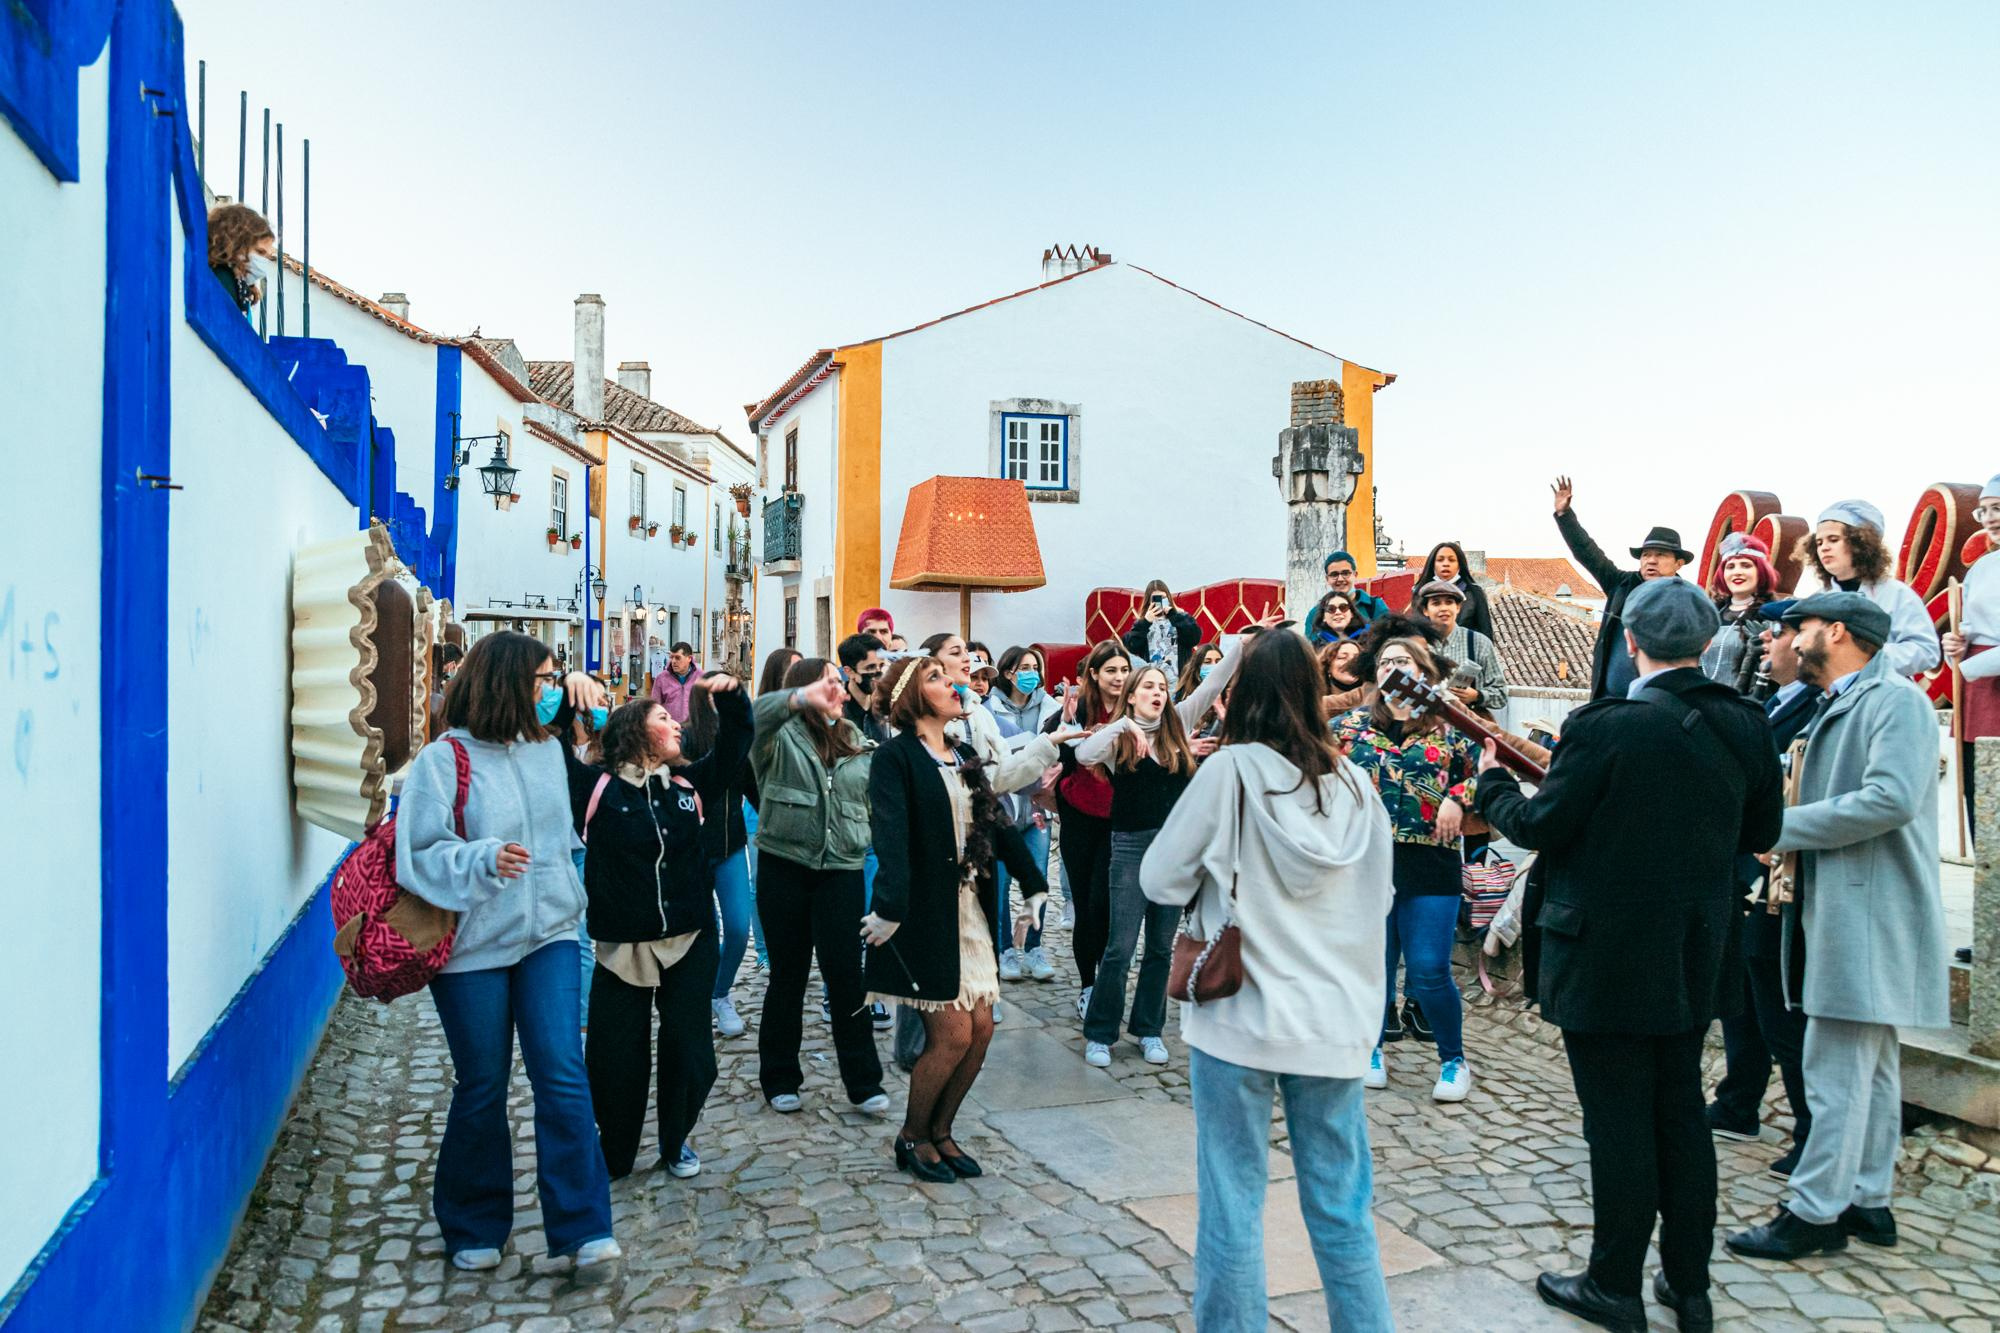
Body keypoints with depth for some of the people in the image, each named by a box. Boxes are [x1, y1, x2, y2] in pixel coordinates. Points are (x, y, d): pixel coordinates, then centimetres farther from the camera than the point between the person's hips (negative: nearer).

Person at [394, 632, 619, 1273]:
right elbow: (416, 856, -16)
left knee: (563, 1076, -5)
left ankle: (581, 1226, 4)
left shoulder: (547, 748, 5)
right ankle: (474, 1227, 30)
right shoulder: (443, 760, -11)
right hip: (473, 949, -4)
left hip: (548, 934, 4)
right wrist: (483, 859, -29)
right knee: (482, 1089, 9)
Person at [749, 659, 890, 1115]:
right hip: (784, 867, -2)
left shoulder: (858, 744, 10)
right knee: (788, 975, 9)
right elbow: (756, 713, -27)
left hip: (842, 869, 2)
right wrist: (803, 698, -44)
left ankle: (864, 1081, 11)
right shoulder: (781, 736, -4)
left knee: (847, 974, 0)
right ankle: (779, 1078, 25)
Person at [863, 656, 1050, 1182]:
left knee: (980, 1027, 6)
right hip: (925, 911, -7)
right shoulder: (896, 757, -10)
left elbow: (997, 825, 15)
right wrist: (890, 905, -35)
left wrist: (1034, 884, 11)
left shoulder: (965, 756, 13)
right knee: (952, 1033, -5)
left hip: (970, 907, 7)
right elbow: (891, 835, -24)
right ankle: (912, 1137, 19)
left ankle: (940, 1131, 26)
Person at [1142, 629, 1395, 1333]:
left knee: (1232, 1203, 9)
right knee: (1341, 1209, 15)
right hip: (1334, 1023, 4)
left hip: (1239, 1018, -3)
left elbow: (1159, 879, -5)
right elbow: (1379, 897, 12)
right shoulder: (1352, 782, 0)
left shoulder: (1230, 771, -11)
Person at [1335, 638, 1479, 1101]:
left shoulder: (1448, 725, 4)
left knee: (1429, 971, -2)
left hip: (1430, 866, -2)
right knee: (1374, 966, 10)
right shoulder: (1352, 723, 9)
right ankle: (1371, 1050, 30)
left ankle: (1454, 1060, 20)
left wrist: (1457, 799, -12)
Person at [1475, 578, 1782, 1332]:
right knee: (1681, 1113, 18)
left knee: (1618, 1124, 5)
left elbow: (1539, 826, -15)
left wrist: (1492, 780, 3)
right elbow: (1761, 831, 10)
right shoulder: (1744, 725, -1)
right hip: (1697, 956, 6)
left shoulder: (1605, 727, -20)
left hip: (1609, 959, -6)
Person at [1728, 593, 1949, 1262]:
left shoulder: (1896, 700, -12)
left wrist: (1781, 827, -19)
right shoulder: (1838, 707, 17)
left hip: (1869, 916, -10)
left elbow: (1892, 798, -26)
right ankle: (1867, 1201, 25)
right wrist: (1800, 876, 9)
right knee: (1869, 1066, 16)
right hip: (1846, 912, 10)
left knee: (1836, 1069, -6)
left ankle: (1815, 1212, 0)